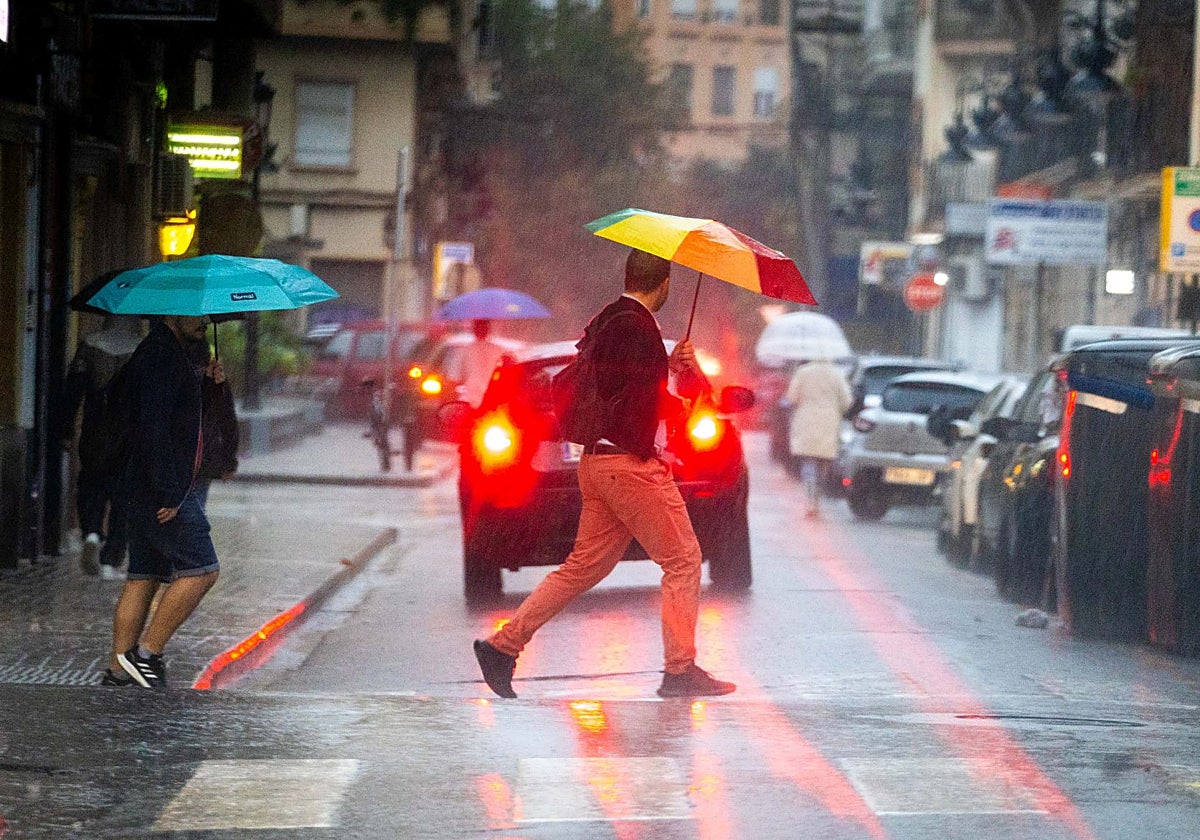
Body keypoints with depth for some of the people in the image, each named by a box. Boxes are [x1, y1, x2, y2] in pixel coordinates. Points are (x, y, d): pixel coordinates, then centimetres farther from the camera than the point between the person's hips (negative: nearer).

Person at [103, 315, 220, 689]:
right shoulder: (160, 356, -16)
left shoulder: (173, 353, 18)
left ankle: (118, 670, 11)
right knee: (201, 569, -9)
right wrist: (167, 494, -24)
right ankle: (147, 652, -6)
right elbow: (153, 428, -23)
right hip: (163, 491, -10)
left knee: (143, 577, 10)